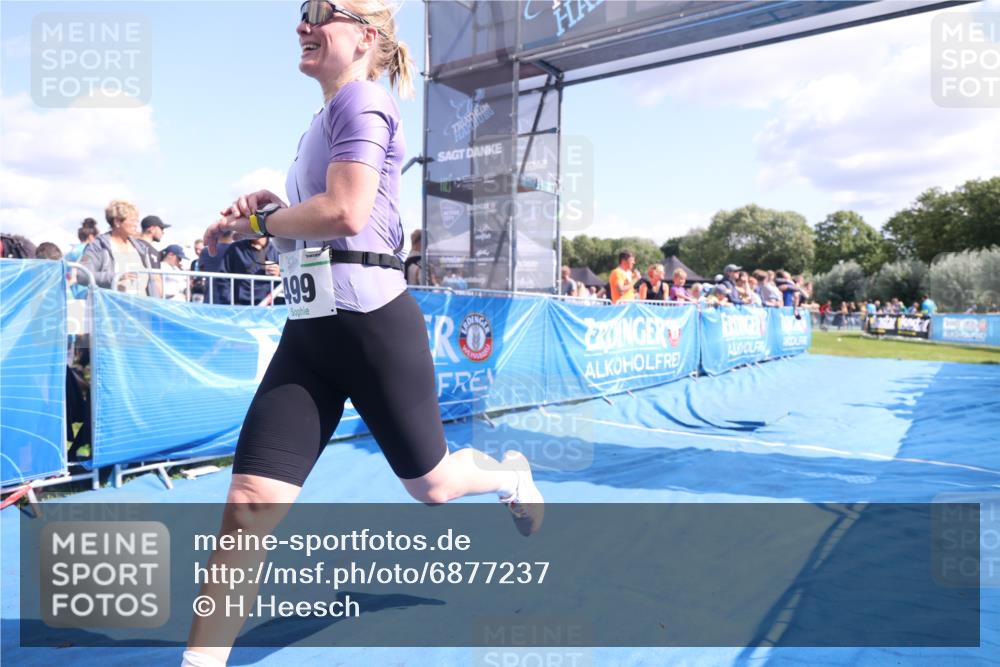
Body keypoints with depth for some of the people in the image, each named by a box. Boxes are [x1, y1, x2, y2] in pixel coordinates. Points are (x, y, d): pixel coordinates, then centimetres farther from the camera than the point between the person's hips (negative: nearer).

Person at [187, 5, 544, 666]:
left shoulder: (361, 100, -8)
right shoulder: (327, 117, 19)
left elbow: (345, 213, -22)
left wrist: (253, 220, -7)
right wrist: (273, 206, 9)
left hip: (373, 322, -8)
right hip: (310, 330, 8)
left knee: (432, 487, 13)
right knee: (248, 505, -2)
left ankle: (512, 475, 45)